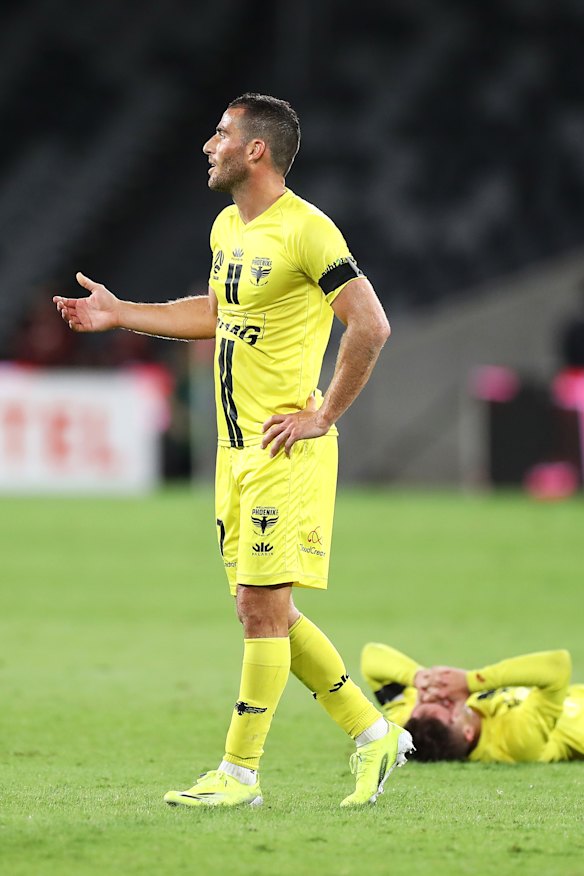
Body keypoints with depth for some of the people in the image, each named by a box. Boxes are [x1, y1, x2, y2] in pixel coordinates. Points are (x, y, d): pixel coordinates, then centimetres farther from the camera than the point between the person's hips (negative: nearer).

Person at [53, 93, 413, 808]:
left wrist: (321, 417, -15)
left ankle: (239, 773, 0)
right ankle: (373, 733, 20)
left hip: (286, 449, -9)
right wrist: (119, 314, 23)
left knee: (262, 606, -6)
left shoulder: (305, 230, -15)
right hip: (236, 448, 9)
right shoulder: (228, 228, 13)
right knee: (263, 611, 10)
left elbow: (371, 326, -18)